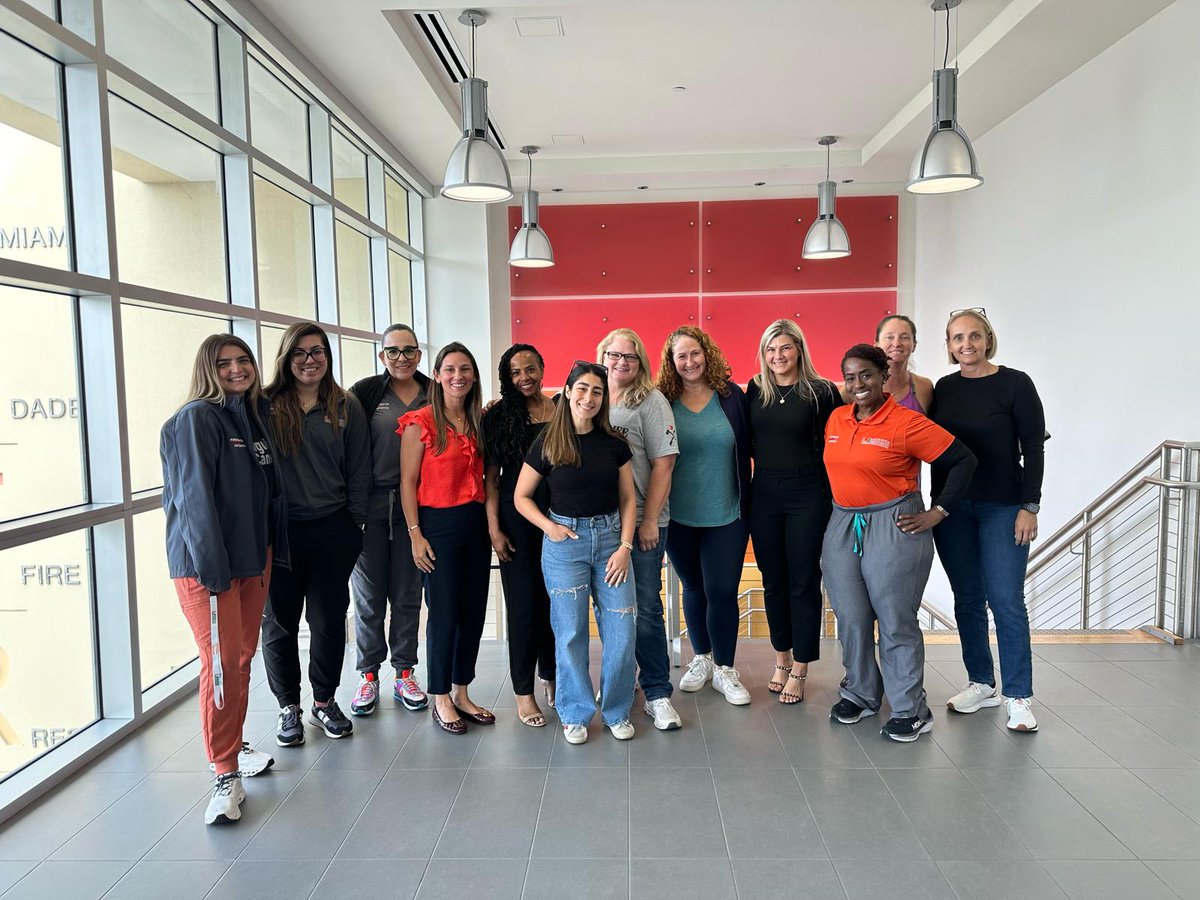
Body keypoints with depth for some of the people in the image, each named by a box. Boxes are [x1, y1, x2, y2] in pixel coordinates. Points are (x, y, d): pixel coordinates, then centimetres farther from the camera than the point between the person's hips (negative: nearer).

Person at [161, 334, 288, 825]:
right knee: (221, 663, -8)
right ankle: (225, 775, 2)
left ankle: (235, 744, 30)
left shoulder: (257, 415, 12)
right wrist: (212, 566, -20)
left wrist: (274, 551, 11)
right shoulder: (196, 418, -10)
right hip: (204, 563, -7)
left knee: (243, 657, 13)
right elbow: (194, 495, -16)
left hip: (253, 558, 7)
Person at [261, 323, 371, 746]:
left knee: (329, 619, 10)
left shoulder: (346, 408, 5)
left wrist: (354, 523, 2)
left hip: (332, 531, 1)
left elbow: (358, 471, 6)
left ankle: (324, 701, 28)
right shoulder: (266, 405, -1)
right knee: (279, 622, 9)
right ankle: (289, 707, 26)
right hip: (279, 531, -1)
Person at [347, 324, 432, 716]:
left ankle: (405, 674, 23)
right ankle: (368, 675, 22)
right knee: (369, 596, 7)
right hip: (370, 506, -2)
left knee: (408, 595, 10)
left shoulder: (434, 395, 6)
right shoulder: (366, 391, -1)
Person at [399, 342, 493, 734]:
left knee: (474, 610, 9)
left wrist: (493, 522, 7)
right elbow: (408, 482, -6)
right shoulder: (420, 422, -6)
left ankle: (461, 693, 25)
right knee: (444, 612, 0)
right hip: (439, 524, -6)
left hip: (475, 522, 6)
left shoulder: (479, 421, 10)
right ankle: (441, 699, 16)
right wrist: (415, 534, -10)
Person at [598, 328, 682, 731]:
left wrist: (649, 520, -10)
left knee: (645, 609, 1)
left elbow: (663, 463, -7)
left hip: (641, 523, -4)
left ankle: (657, 693, 13)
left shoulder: (651, 401, -3)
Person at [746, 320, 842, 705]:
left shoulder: (821, 391, -6)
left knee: (804, 581, 3)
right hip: (764, 494, 3)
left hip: (807, 494, -3)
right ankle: (781, 660, 27)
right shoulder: (755, 390, 4)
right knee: (773, 580, 11)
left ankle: (799, 671, 15)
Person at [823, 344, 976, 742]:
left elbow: (963, 460, -8)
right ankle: (860, 695, 28)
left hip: (894, 528, -6)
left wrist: (937, 512, -8)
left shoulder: (907, 423, -10)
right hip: (842, 526, 6)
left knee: (896, 621, 0)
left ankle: (912, 711, 14)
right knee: (851, 619, 11)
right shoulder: (835, 419, 8)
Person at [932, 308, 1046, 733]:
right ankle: (981, 684, 23)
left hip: (1002, 507, -4)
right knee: (967, 598, 10)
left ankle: (1018, 697, 7)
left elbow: (1034, 448, -5)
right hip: (952, 508, 4)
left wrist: (1029, 506, -10)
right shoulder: (944, 388, 7)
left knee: (1006, 600, -4)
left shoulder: (1015, 383, -4)